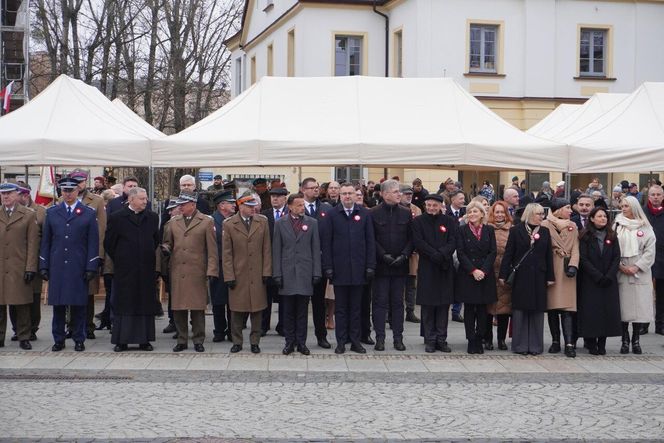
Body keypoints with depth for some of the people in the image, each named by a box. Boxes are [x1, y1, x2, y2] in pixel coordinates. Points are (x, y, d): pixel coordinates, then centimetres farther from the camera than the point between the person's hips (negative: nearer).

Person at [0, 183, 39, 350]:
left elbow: (33, 244, 0)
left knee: (22, 305, 1)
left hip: (19, 268, -2)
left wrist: (30, 268, -6)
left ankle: (24, 337, 9)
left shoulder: (29, 215, 4)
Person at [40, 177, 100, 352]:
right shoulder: (51, 212, 11)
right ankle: (58, 339, 12)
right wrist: (44, 266, 5)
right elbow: (45, 241, 11)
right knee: (58, 304, 3)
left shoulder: (89, 214, 4)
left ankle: (79, 339, 10)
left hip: (79, 268, -2)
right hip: (57, 267, 2)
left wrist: (91, 268, -5)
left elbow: (93, 244, 2)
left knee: (79, 305, 1)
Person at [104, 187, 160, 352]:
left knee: (146, 305, 4)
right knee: (123, 304, 1)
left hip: (147, 270, 3)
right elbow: (108, 243, 1)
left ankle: (144, 340, 10)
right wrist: (119, 260, 5)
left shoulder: (152, 218, 8)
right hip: (124, 270, -3)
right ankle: (121, 340, 6)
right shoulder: (116, 218, -2)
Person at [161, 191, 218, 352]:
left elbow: (212, 249, 0)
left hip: (197, 272, -3)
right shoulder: (174, 222, 14)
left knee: (197, 308, 0)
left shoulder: (206, 222, 2)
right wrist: (166, 248, -2)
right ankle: (182, 340, 13)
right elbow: (167, 242, 23)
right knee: (178, 308, 4)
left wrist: (212, 271, -6)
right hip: (177, 271, 3)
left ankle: (198, 340, 10)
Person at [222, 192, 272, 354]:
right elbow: (226, 253, -1)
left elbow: (266, 249, 5)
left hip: (257, 275, 1)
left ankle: (255, 342, 15)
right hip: (238, 275, -1)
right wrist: (229, 276, -5)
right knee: (237, 310, 5)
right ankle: (237, 342, 16)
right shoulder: (229, 224, -1)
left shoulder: (262, 222, 4)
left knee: (257, 310, 5)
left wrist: (266, 272, 0)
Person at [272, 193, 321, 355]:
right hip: (287, 273, 0)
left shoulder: (312, 223, 6)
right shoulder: (280, 223, 4)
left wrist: (317, 273, -1)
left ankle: (301, 342, 12)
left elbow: (316, 249, 5)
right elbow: (276, 251, 3)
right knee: (288, 311, 4)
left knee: (302, 311, 5)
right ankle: (289, 342, 13)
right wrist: (277, 274, -3)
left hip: (305, 273, 0)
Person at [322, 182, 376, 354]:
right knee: (340, 307, 6)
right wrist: (328, 267, -5)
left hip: (358, 269, 1)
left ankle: (356, 340, 15)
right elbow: (327, 242, 1)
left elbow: (370, 241, 3)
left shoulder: (365, 214, 4)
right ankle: (341, 341, 12)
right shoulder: (333, 214, 2)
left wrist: (370, 266, -2)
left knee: (356, 307, 8)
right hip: (339, 269, -1)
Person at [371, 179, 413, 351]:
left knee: (398, 302, 7)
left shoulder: (406, 213, 6)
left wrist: (404, 255, -9)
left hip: (400, 265, 3)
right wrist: (384, 255, -13)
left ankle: (398, 337, 12)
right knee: (380, 302, 1)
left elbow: (411, 238, 5)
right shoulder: (374, 213, -2)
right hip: (381, 266, -2)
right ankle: (380, 338, 6)